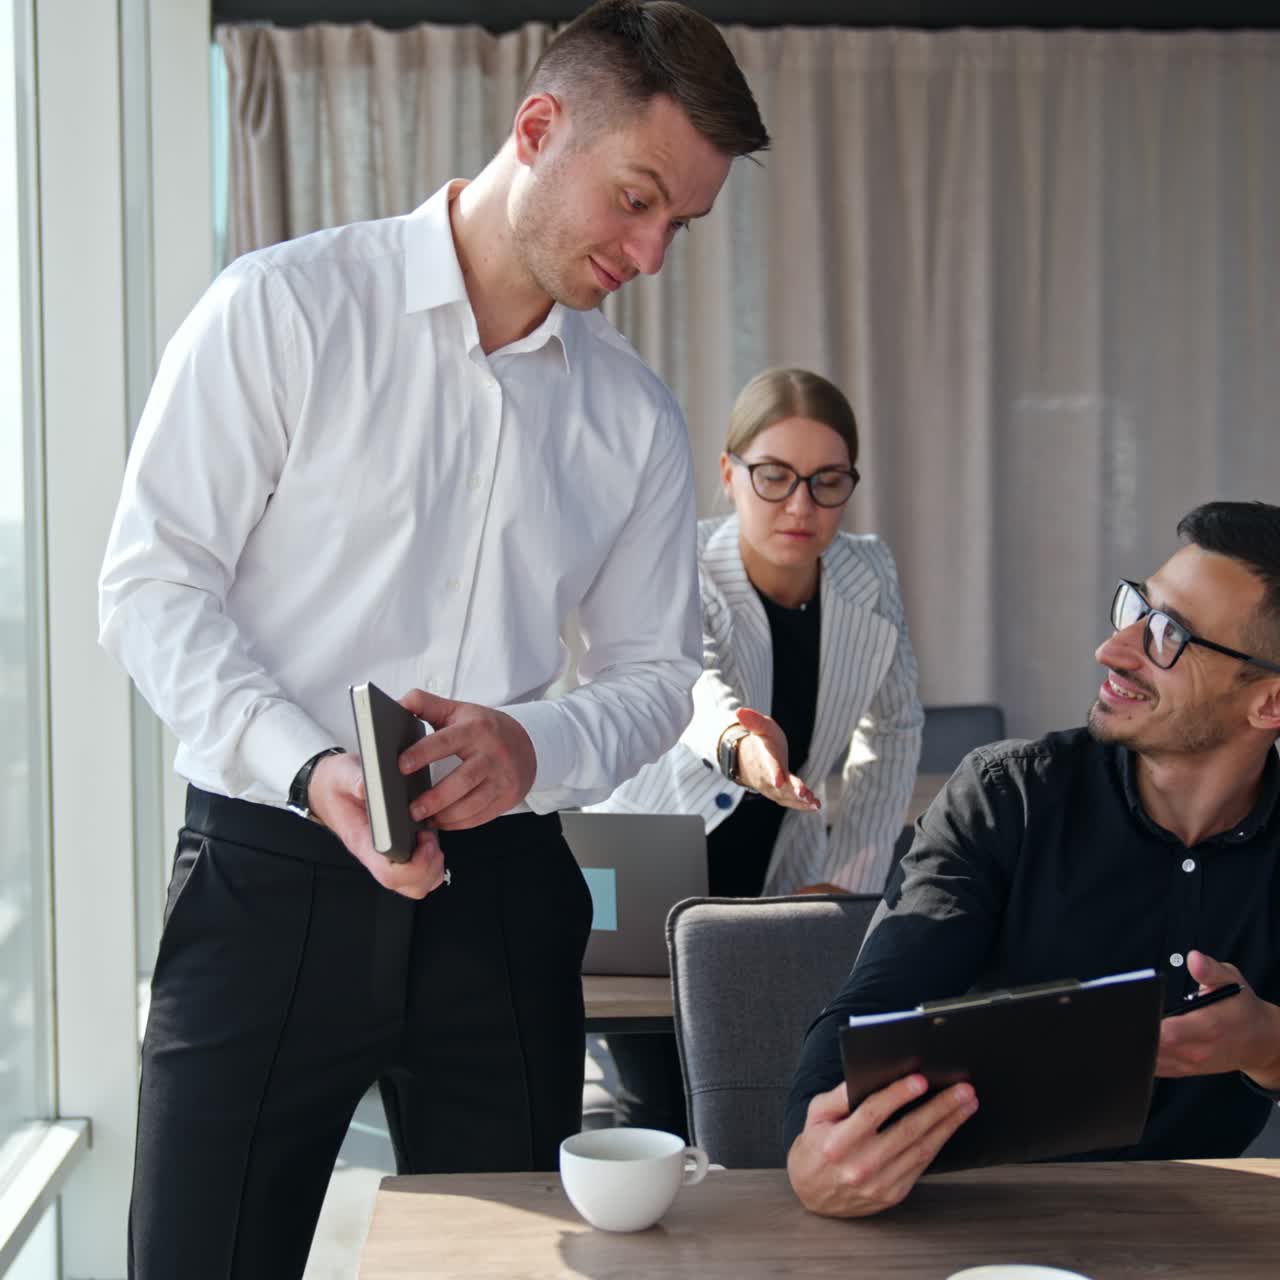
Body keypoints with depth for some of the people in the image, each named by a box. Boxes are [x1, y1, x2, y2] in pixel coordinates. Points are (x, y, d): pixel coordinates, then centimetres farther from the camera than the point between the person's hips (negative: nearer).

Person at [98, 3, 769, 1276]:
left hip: (501, 895, 4)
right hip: (270, 881, -3)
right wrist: (310, 767, -22)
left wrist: (535, 746, -11)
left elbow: (652, 671, 12)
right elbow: (151, 585, -7)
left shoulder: (635, 418, 9)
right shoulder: (285, 309, -3)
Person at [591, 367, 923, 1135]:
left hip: (781, 892, 4)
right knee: (664, 1115, -12)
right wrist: (735, 740, -65)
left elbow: (893, 731, 7)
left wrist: (849, 877, -2)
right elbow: (693, 680, -42)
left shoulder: (869, 576, -5)